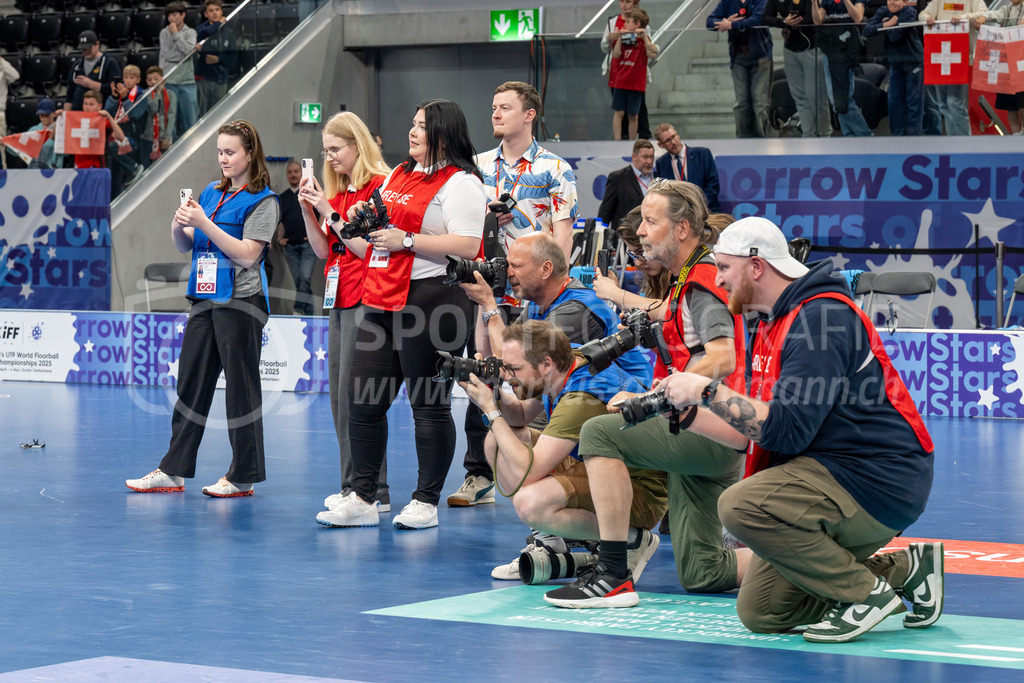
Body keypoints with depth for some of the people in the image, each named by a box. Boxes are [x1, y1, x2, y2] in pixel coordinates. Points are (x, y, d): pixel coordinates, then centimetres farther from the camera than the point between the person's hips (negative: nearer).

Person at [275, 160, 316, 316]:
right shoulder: (281, 198, 15)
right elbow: (280, 222, 19)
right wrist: (279, 238, 3)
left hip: (308, 244, -4)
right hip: (290, 246, 4)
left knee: (305, 277, -19)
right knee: (298, 280, 2)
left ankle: (299, 310, -20)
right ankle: (309, 314, 8)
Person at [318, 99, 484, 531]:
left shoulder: (460, 183, -7)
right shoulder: (398, 175, 20)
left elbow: (467, 247, -18)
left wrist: (406, 240, -17)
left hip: (431, 298, -9)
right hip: (383, 299, 9)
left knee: (428, 405, -1)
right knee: (363, 399, 7)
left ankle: (426, 502, 8)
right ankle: (363, 499, 15)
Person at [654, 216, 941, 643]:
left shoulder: (822, 317, -17)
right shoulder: (771, 326, 14)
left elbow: (787, 430, -24)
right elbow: (756, 434, 18)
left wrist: (708, 392, -19)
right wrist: (685, 412, 8)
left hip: (878, 481, -10)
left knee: (740, 506, -29)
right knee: (760, 612, 7)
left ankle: (868, 591, -13)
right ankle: (903, 569, 16)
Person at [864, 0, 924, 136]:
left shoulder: (908, 13, -16)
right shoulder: (883, 12, -2)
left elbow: (895, 36, -26)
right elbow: (867, 31, -15)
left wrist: (888, 24, -11)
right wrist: (887, 24, -22)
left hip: (913, 62, -5)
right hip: (895, 62, 5)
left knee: (913, 102, -3)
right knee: (894, 101, 6)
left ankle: (913, 134, 1)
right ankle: (898, 134, 15)